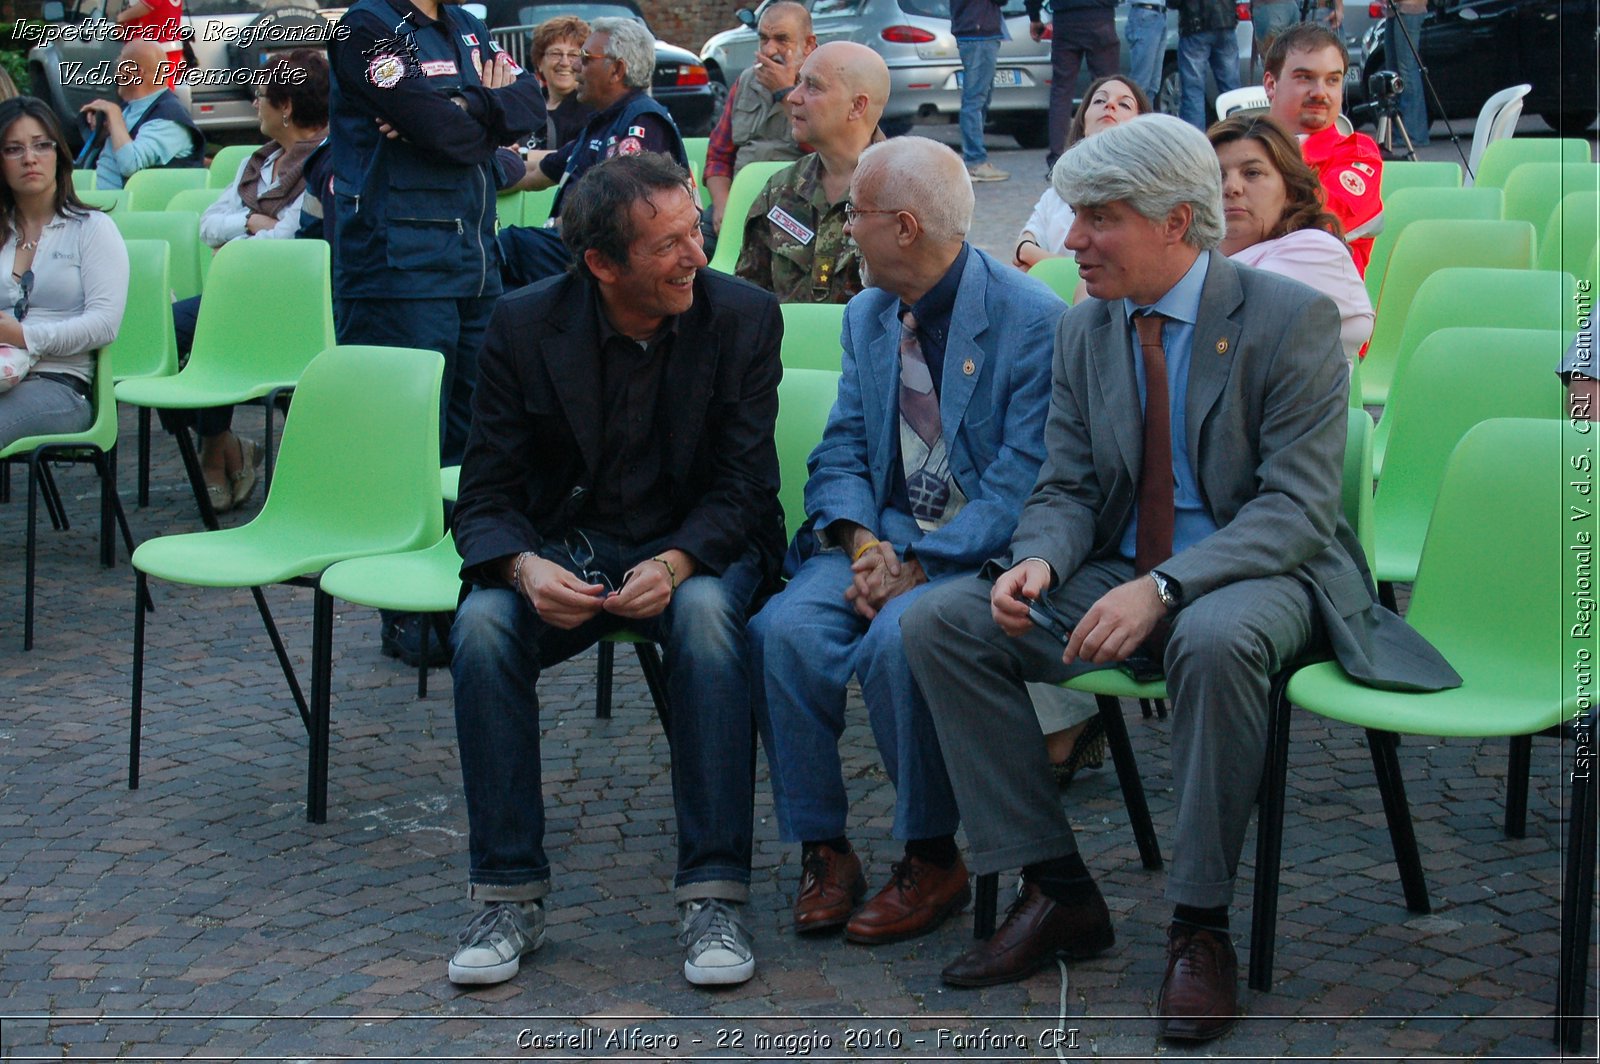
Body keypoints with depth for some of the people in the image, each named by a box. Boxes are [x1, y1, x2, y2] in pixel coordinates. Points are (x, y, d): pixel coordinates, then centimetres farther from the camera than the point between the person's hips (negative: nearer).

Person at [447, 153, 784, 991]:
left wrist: (675, 563, -29)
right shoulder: (524, 325, -6)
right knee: (483, 625, -29)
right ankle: (509, 896, -18)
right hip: (562, 544, 1)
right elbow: (486, 495, -6)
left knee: (707, 615, -35)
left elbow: (744, 485, -8)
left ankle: (712, 896, -29)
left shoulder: (743, 317, -8)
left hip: (696, 549, -1)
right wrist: (526, 568, -29)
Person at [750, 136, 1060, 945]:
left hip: (978, 549, -5)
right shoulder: (866, 316, 14)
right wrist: (862, 543, -10)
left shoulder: (1034, 322, -9)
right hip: (879, 537, 6)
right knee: (783, 630, -23)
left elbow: (1022, 484, -14)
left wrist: (921, 566, -21)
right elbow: (839, 451, 11)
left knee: (896, 639, -33)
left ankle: (933, 858, -12)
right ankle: (821, 849, -8)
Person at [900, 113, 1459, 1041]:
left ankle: (1201, 927, -23)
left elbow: (1297, 509, -18)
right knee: (939, 622, -14)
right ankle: (1058, 892, -7)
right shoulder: (1085, 330, 7)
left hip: (1264, 577, -6)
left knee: (1215, 641, -41)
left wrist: (1163, 588, -30)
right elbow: (1067, 488, 10)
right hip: (1120, 576, 6)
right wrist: (1039, 561, -15)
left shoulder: (1290, 318, -11)